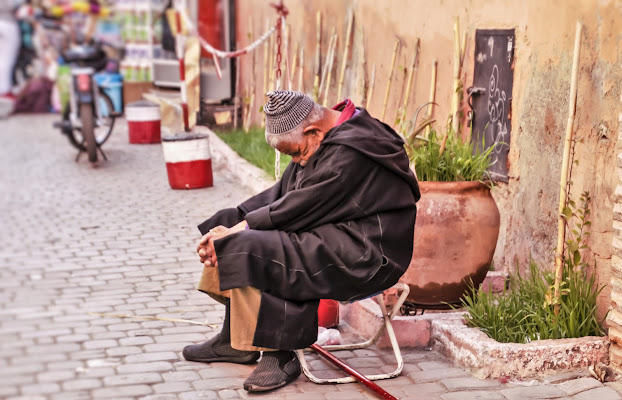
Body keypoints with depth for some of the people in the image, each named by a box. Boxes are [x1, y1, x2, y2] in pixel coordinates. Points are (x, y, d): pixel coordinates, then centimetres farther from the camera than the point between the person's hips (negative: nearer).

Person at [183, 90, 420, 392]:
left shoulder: (350, 154, -23)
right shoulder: (323, 142, 9)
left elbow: (298, 209, -22)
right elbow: (281, 194, 7)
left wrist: (236, 231, -14)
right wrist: (229, 227, -5)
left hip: (361, 258, -11)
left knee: (249, 251, -24)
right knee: (230, 221, 9)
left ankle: (278, 356, -14)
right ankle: (234, 340, 12)